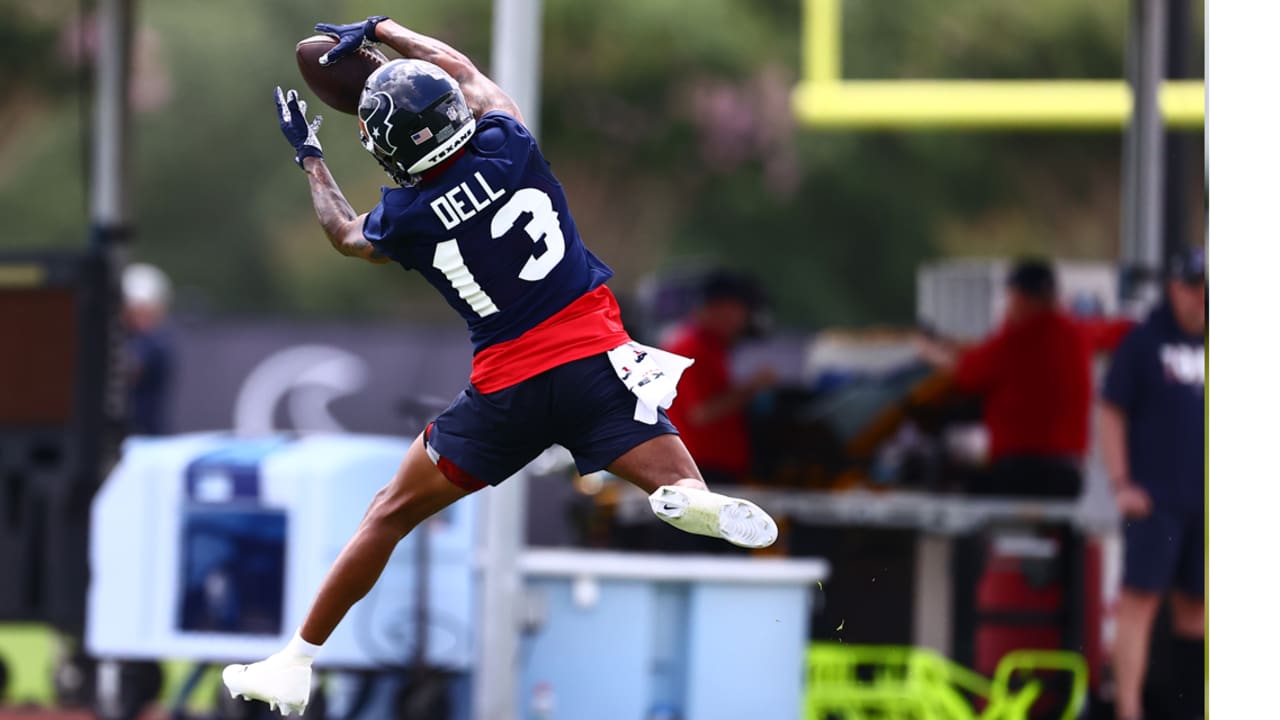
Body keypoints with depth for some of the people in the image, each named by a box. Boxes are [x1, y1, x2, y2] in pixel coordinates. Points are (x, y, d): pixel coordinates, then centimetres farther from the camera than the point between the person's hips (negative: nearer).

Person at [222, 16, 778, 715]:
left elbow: (346, 234, 25)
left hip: (505, 385, 0)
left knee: (391, 513, 16)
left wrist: (310, 158, 39)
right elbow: (463, 68, 21)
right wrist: (376, 29, 33)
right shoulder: (508, 147, -1)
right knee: (687, 494, -11)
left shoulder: (405, 218, -2)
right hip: (595, 354, 0)